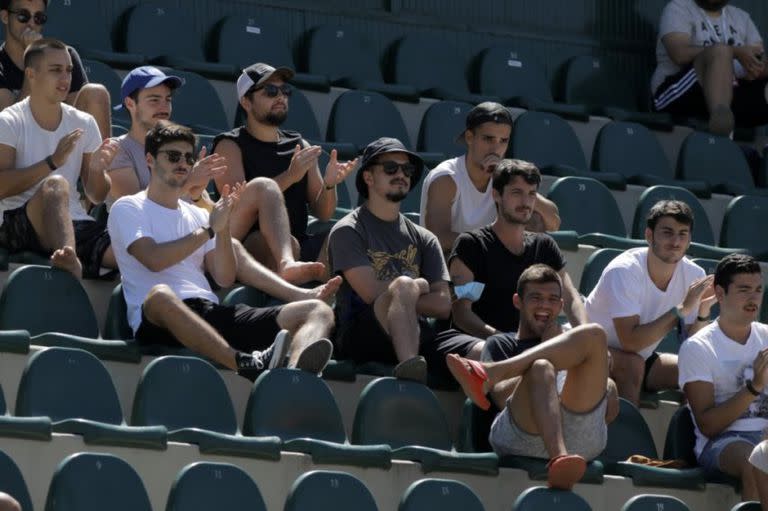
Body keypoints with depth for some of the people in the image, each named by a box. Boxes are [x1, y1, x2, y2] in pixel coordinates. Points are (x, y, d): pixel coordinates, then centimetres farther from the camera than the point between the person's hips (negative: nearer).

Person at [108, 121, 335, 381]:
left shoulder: (196, 215, 28)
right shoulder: (128, 208, 11)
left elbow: (225, 277, 17)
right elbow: (154, 259, -8)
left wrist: (223, 228, 3)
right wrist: (209, 229, -1)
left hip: (211, 312, 6)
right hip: (157, 319, -6)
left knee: (317, 310, -12)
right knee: (161, 295, -44)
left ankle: (295, 371, -52)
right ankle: (247, 364, -59)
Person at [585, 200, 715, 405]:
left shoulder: (693, 276, -9)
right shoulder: (623, 271, -25)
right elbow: (630, 341, -34)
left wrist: (703, 312, -25)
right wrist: (682, 309, -34)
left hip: (643, 358, 6)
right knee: (633, 364, -35)